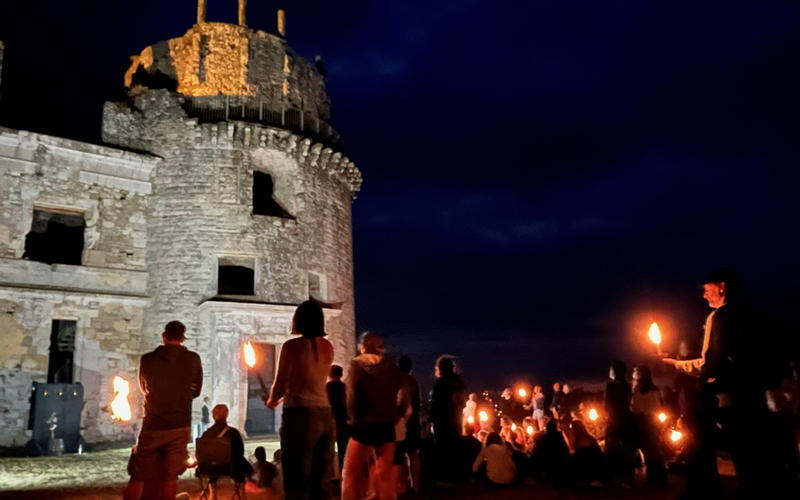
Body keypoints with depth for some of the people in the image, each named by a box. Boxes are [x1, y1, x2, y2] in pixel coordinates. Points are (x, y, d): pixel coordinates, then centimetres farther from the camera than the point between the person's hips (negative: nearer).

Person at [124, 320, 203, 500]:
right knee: (171, 476, 9)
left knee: (138, 476, 8)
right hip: (180, 425, 0)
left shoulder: (147, 359, -4)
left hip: (153, 425, 0)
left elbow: (144, 388, 13)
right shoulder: (193, 359, -5)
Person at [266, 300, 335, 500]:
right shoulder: (328, 347, 11)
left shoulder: (292, 346, -5)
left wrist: (272, 401, 16)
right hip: (325, 416, 6)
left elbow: (280, 385, -3)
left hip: (300, 415, -6)